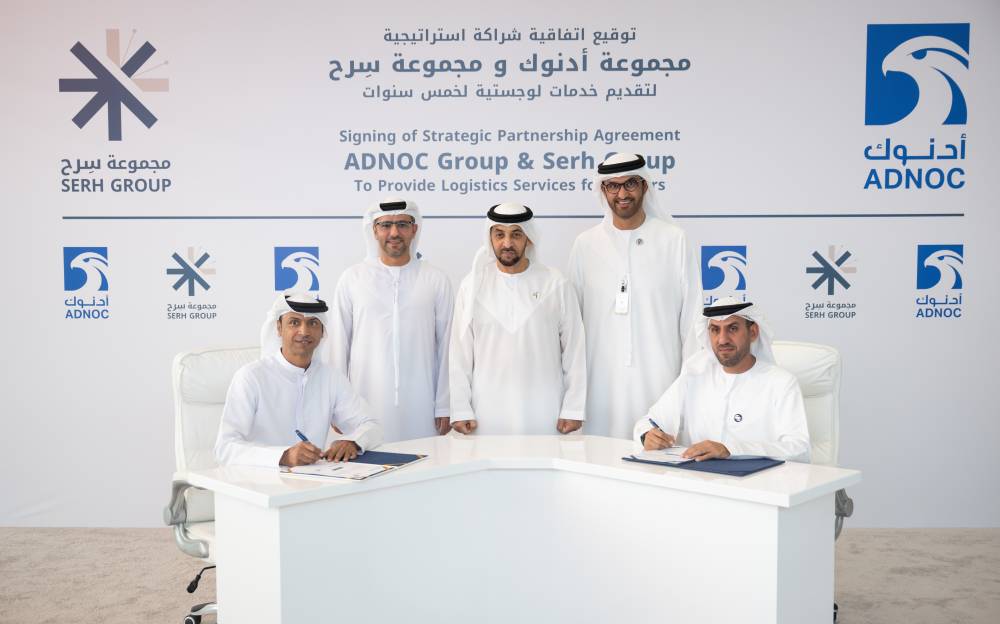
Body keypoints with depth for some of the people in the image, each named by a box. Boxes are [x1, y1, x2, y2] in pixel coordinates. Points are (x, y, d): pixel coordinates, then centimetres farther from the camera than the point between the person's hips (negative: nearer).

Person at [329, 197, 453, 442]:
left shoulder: (437, 280, 5)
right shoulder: (352, 279, 4)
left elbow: (446, 346, 4)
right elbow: (339, 345, 6)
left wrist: (444, 407, 2)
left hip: (420, 407, 0)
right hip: (366, 404, 0)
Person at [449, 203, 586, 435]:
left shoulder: (557, 285, 1)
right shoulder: (472, 286, 3)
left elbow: (574, 350, 2)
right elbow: (460, 353, 4)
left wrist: (573, 410, -1)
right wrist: (460, 410, 0)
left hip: (544, 415, 0)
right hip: (487, 415, 1)